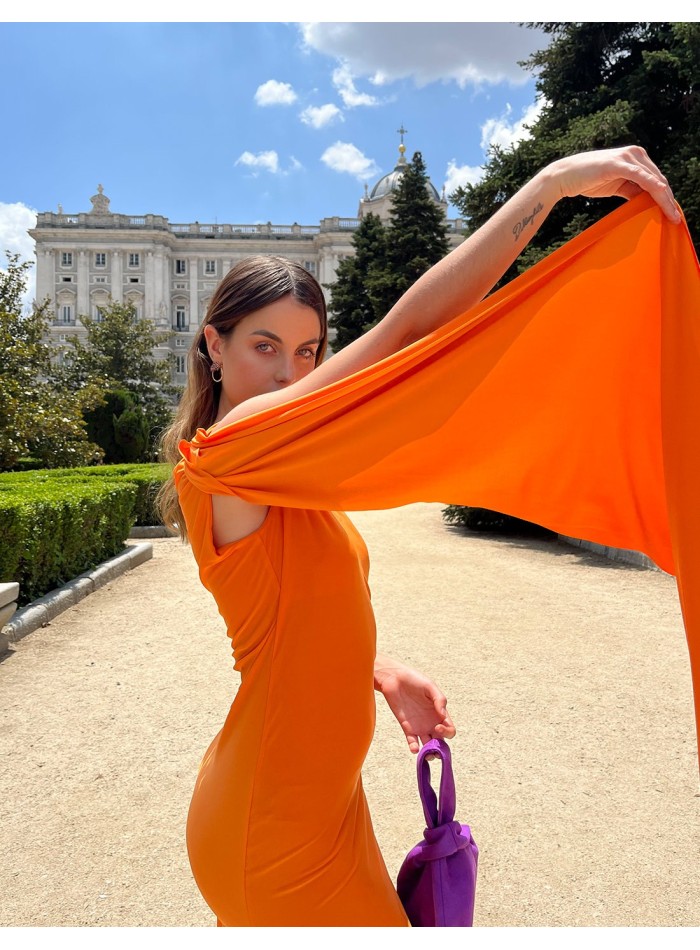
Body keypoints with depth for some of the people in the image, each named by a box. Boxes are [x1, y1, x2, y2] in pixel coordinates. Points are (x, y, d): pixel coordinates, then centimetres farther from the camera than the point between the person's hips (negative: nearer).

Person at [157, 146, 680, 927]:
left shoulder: (276, 471, 6)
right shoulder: (226, 453, -24)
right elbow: (407, 330, -30)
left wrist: (383, 672, -4)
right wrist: (552, 182, -25)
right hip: (277, 828, -8)